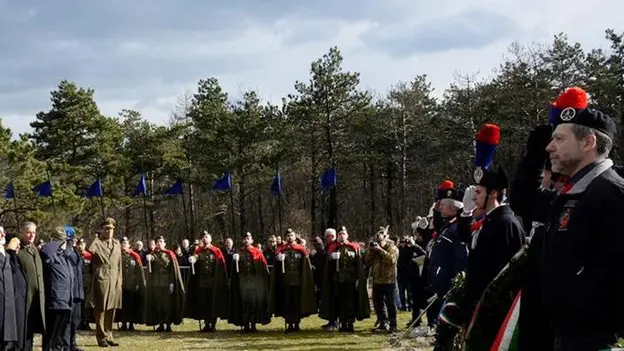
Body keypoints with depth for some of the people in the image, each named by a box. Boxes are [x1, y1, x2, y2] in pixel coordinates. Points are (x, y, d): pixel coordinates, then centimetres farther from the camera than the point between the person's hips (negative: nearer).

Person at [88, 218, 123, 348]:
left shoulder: (117, 243, 17)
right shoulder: (97, 242, 1)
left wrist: (119, 279, 15)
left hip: (114, 280, 5)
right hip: (101, 279, -5)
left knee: (111, 309, 8)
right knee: (101, 309, -2)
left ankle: (109, 336, 16)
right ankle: (101, 338, 4)